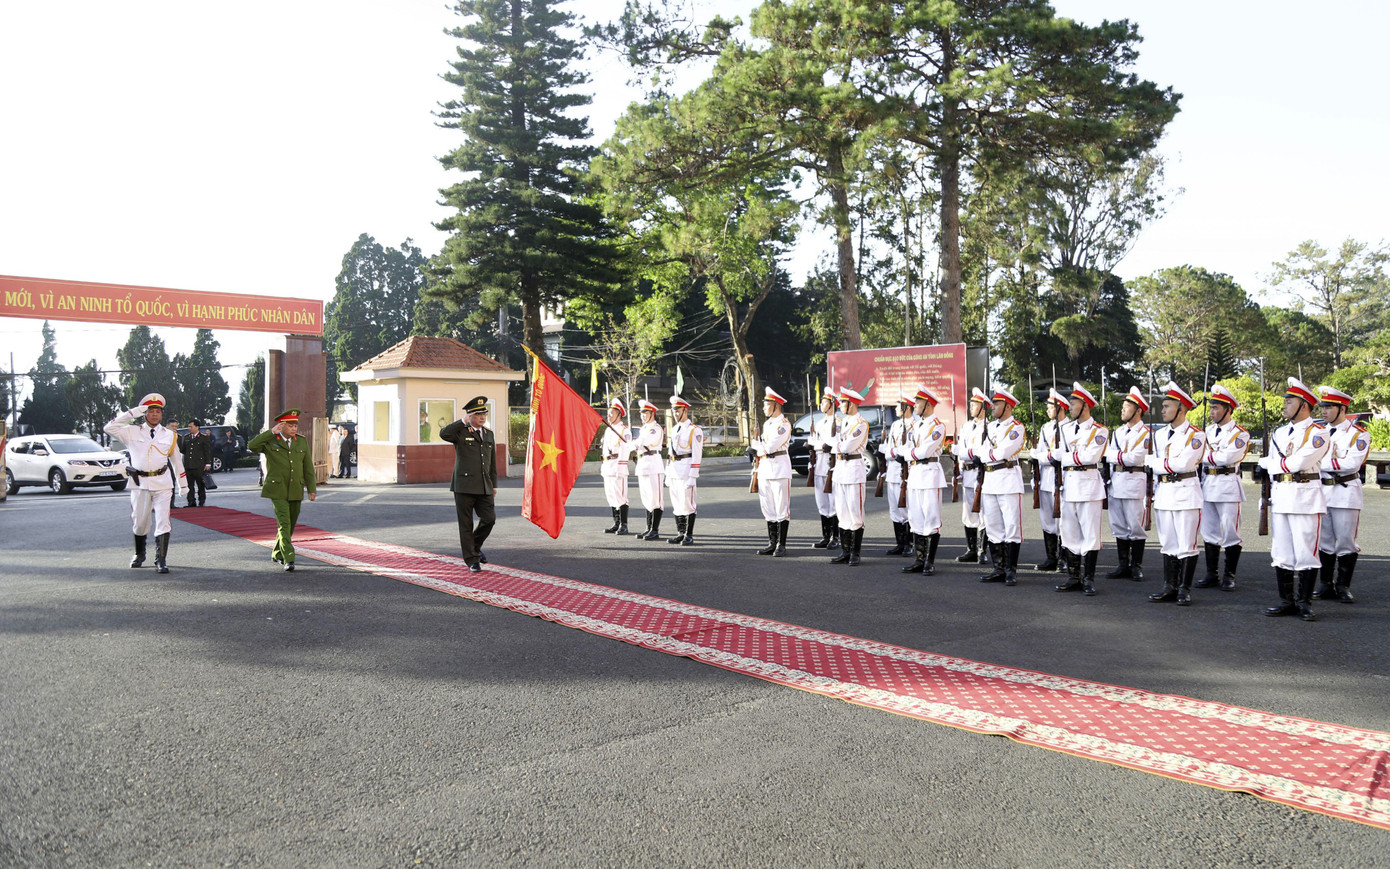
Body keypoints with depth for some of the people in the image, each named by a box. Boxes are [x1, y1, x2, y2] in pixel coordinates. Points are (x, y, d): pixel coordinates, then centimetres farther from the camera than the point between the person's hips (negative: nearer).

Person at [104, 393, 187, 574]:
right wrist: (131, 414, -7)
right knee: (139, 522, 10)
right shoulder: (132, 432, 6)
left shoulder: (170, 435, 10)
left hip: (162, 483, 0)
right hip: (140, 483, 0)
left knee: (163, 521, -9)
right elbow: (109, 428, -6)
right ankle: (139, 555, 33)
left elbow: (177, 460, 16)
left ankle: (161, 561, -8)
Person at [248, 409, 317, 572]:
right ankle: (288, 560, -18)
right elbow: (251, 446, -20)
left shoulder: (302, 442, 9)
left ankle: (277, 554, 32)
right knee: (284, 524, -14)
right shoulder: (270, 441, -1)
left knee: (290, 525, 12)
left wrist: (312, 489, 7)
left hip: (296, 491, 5)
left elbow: (308, 467, 11)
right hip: (277, 490, -5)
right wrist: (271, 432, -21)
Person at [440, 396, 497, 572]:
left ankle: (475, 546, 24)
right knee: (466, 524, 1)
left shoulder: (489, 433, 14)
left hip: (484, 487, 5)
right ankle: (472, 560, 10)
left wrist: (494, 485, 17)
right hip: (464, 485, -5)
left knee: (489, 518, -3)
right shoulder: (461, 432, -2)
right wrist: (463, 421, -22)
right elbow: (444, 434, -25)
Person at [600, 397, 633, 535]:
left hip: (618, 467, -8)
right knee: (610, 496, 10)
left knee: (620, 496, -8)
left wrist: (619, 468, -20)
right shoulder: (608, 430, 18)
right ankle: (616, 524, 17)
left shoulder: (625, 430, -7)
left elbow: (625, 451, -14)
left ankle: (624, 526, -3)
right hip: (608, 468, 8)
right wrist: (603, 464, 19)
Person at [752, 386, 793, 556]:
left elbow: (769, 448, -19)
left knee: (781, 508, -3)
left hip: (779, 468, -9)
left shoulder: (784, 424, -12)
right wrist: (758, 449, -3)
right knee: (768, 509, 10)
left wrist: (756, 444, -1)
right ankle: (772, 543, 16)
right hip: (764, 467, 9)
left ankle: (781, 545, 1)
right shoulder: (767, 423, 16)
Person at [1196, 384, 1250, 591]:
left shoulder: (1240, 434, -7)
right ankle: (1212, 575, 17)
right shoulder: (1209, 430, 13)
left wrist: (1205, 455, -8)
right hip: (1208, 486, 6)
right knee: (1209, 533, 9)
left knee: (1230, 533, -1)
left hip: (1228, 487, -6)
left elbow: (1227, 457, -19)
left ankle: (1229, 576, 8)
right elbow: (1201, 457, 12)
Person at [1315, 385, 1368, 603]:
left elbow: (1351, 463, -17)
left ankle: (1343, 587, 10)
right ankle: (1327, 585, 16)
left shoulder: (1358, 434, -5)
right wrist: (1334, 461, -12)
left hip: (1345, 493, -5)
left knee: (1346, 542, 1)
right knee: (1324, 541, 9)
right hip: (1321, 492, 5)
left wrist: (1322, 462, -12)